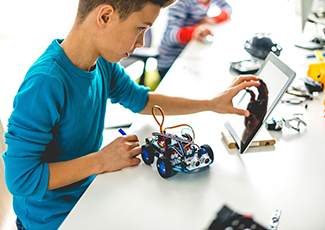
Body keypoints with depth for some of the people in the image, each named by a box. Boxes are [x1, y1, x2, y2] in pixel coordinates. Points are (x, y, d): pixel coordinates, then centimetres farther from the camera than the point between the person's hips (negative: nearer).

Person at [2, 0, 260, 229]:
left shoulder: (103, 63, -9)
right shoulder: (45, 84, -34)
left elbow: (140, 99, 10)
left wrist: (211, 104, 3)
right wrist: (101, 161, -27)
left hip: (86, 195, 7)